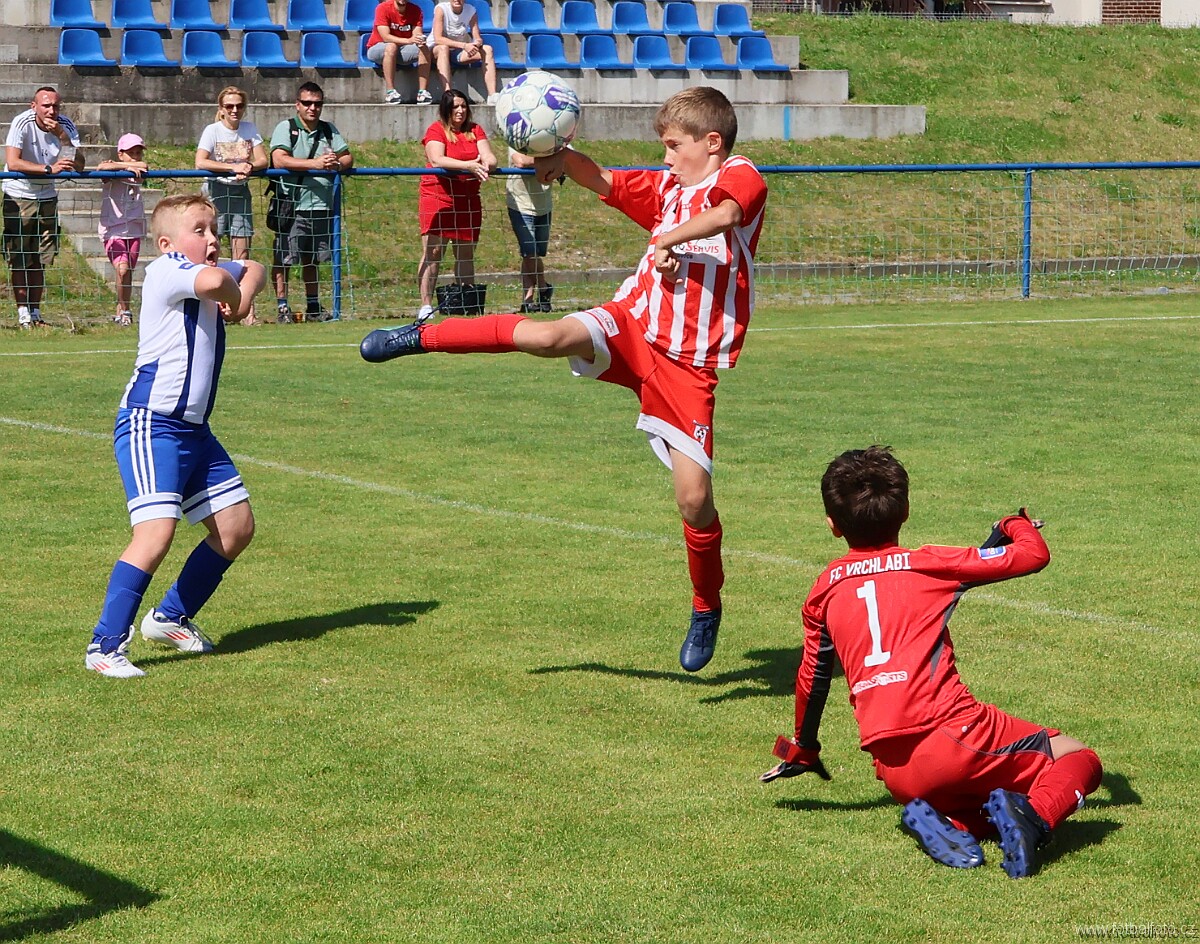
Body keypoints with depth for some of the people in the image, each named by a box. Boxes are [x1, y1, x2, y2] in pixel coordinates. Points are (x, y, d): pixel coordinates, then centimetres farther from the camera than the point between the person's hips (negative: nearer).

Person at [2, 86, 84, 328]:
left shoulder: (66, 126, -7)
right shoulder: (22, 123, -18)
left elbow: (78, 167, -15)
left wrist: (62, 136, -28)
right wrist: (49, 168, -37)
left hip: (47, 197, 4)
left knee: (40, 261, 5)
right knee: (20, 260, -5)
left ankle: (35, 313, 12)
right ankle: (23, 313, -2)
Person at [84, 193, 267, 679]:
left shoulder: (205, 269, 12)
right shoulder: (164, 271, -14)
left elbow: (252, 269, 30)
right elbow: (213, 281, -35)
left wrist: (240, 301, 7)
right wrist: (231, 293, -10)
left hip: (194, 429, 10)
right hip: (150, 424, -10)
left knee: (237, 528, 13)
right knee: (156, 531, -22)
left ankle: (170, 618, 28)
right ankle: (105, 646, -15)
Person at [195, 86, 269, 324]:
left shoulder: (249, 129, 7)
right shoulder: (212, 130, -5)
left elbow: (263, 160, 1)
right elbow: (200, 163, -19)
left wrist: (249, 167, -21)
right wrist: (233, 167, -25)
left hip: (240, 191, 4)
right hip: (216, 191, -4)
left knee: (242, 255, 1)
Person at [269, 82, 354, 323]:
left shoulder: (329, 130, 14)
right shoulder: (285, 128, -1)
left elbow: (348, 158, 11)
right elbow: (279, 160, -15)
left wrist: (335, 163, -14)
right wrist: (316, 163, -21)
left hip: (321, 205, 4)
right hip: (291, 206, -4)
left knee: (311, 260, 14)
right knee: (283, 259, -4)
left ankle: (313, 308, 21)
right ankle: (282, 308, 2)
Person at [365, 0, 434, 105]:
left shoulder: (415, 10, -4)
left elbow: (417, 35, -13)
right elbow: (386, 37, -26)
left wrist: (420, 40, -39)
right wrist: (408, 40, -40)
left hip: (403, 48, 4)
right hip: (378, 49, -4)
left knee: (424, 49, -21)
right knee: (391, 47, -36)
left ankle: (423, 92, -28)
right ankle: (390, 92, -39)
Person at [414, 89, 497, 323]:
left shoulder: (475, 130, 10)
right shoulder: (436, 130, -4)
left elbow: (488, 157, 0)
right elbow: (437, 159, -19)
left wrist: (487, 164, -25)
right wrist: (468, 166, -30)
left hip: (468, 199, 5)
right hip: (437, 196, -4)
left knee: (466, 254, 8)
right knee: (432, 252, -9)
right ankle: (426, 305, -8)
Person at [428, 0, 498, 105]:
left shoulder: (471, 11, -5)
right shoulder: (441, 9, -17)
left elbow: (478, 39, -6)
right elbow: (437, 39, -27)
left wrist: (477, 44, -32)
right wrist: (464, 45, -37)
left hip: (459, 53, 5)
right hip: (435, 50, -5)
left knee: (488, 50, -16)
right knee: (443, 48, -38)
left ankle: (492, 96, -26)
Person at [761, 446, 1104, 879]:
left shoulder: (825, 589, 15)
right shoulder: (928, 564, 3)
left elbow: (812, 678, 26)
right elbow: (1034, 554, 5)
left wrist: (802, 750, 43)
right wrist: (1017, 525, 29)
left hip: (895, 773, 4)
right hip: (952, 738, -4)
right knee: (1080, 760, 11)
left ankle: (937, 821, -5)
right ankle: (1034, 816, -20)